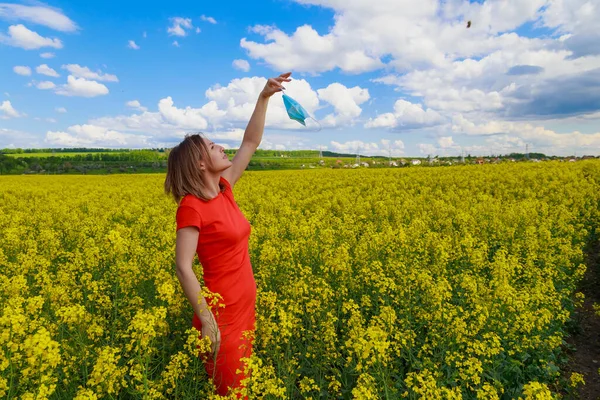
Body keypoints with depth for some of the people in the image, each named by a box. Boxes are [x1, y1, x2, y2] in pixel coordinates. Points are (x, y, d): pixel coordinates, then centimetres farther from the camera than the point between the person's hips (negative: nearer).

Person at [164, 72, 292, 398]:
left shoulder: (224, 190, 3)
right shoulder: (191, 206, -17)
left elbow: (250, 143, 7)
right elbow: (183, 267, -19)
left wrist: (264, 96, 5)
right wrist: (206, 321, -19)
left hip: (245, 307, 7)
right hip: (221, 312, -7)